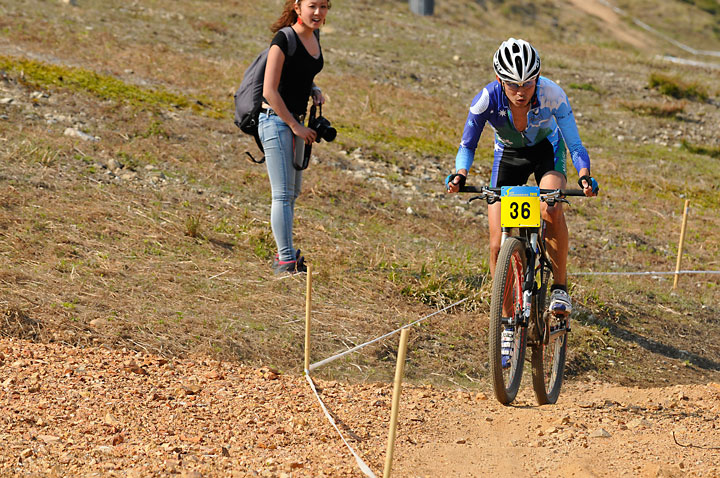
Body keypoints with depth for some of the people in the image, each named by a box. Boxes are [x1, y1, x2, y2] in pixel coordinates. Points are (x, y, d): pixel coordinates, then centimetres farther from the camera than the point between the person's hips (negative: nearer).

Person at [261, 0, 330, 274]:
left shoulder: (314, 37, 8)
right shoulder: (284, 39, -17)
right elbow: (269, 90, -18)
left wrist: (314, 90, 4)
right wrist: (294, 125, -16)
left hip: (295, 121, 9)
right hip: (276, 120, -9)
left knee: (292, 192, 15)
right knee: (283, 193, -10)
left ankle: (284, 254, 26)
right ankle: (286, 259, -10)